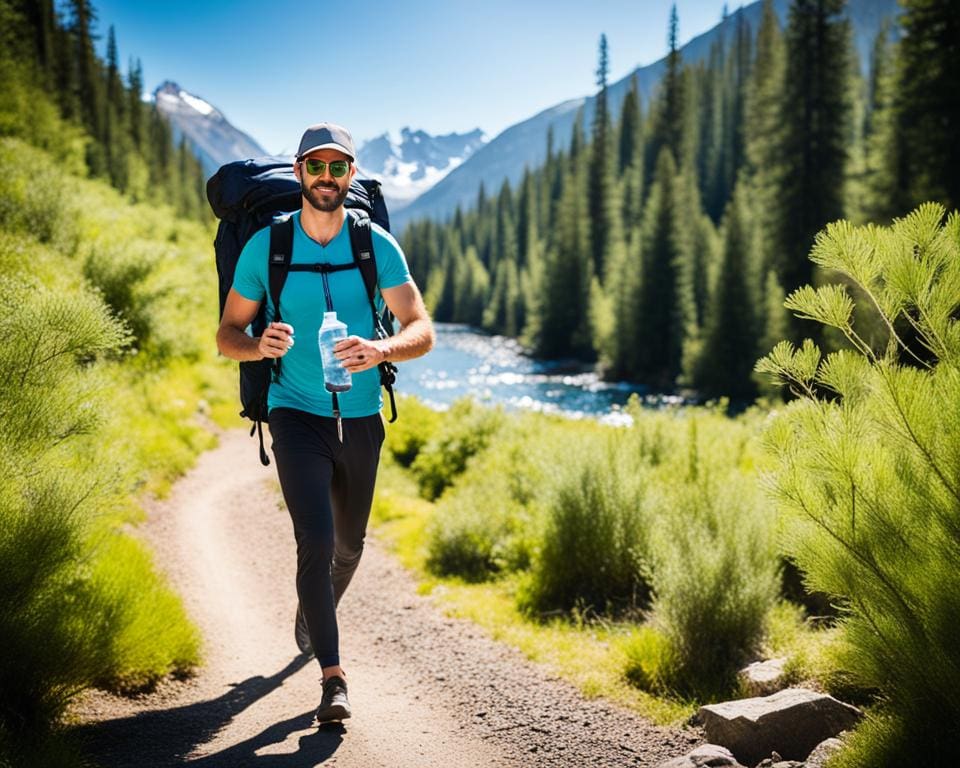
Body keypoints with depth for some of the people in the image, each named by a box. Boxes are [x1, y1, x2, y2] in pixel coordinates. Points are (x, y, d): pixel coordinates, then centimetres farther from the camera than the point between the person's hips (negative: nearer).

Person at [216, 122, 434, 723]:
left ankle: (314, 612, 51)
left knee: (350, 543, 19)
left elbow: (423, 331, -10)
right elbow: (227, 335, 1)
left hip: (361, 418, 3)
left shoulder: (378, 245, -5)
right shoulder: (265, 246, -6)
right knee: (316, 538, -19)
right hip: (297, 415, -2)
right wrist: (260, 345, -23)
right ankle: (333, 677, -13)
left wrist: (379, 349, -32)